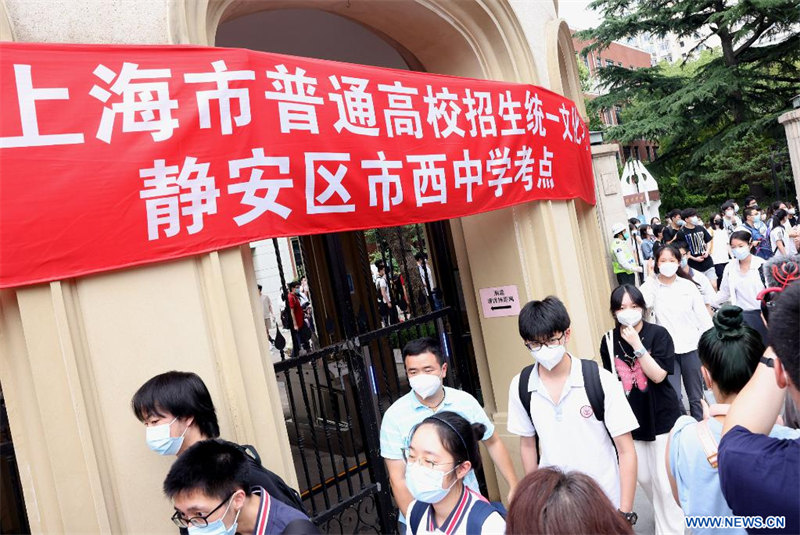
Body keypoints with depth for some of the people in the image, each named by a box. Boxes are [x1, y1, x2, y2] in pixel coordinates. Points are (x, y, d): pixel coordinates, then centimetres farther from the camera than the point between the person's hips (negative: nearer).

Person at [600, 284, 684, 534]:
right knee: (644, 477, 15)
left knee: (664, 480, 2)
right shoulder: (609, 340, -3)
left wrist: (637, 345, -26)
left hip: (662, 417, -3)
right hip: (630, 419, 4)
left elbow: (658, 375, -20)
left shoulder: (658, 334, -12)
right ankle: (666, 513, 43)